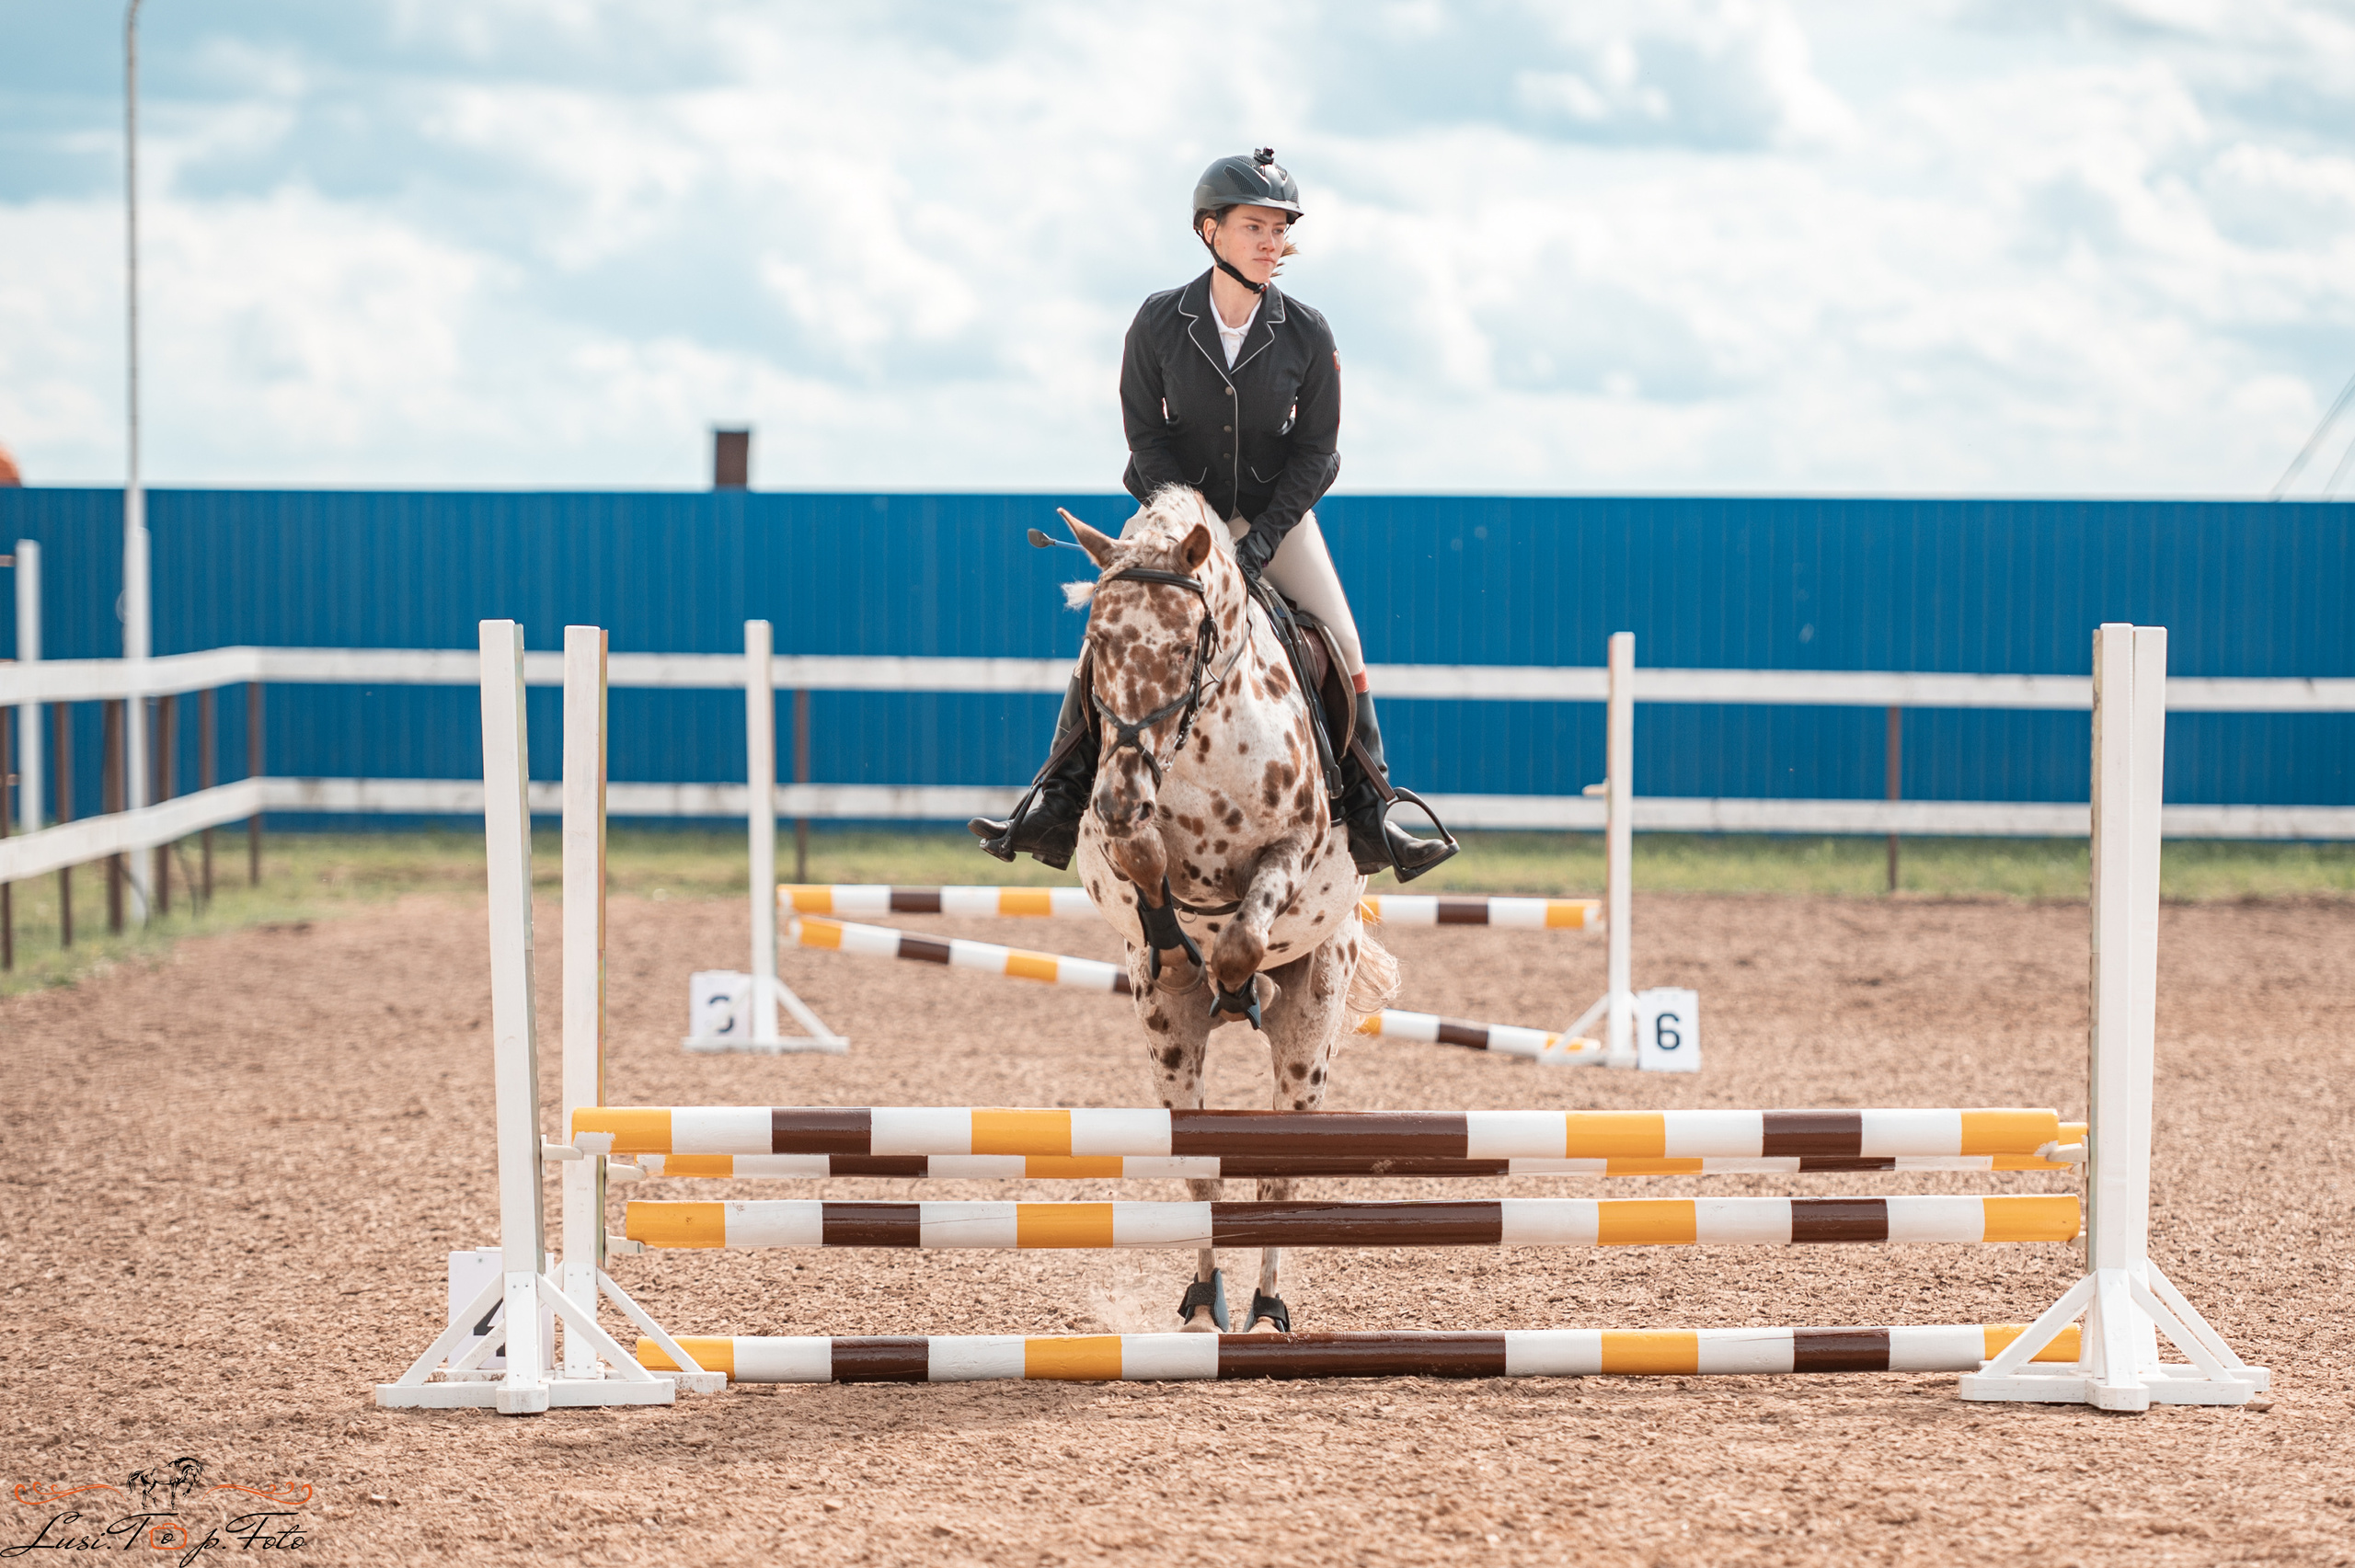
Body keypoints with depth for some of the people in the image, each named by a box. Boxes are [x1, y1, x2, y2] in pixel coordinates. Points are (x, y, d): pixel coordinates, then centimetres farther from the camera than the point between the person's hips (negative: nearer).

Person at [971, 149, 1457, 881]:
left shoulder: (1307, 335, -13)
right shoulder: (1159, 322, -13)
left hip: (1277, 514, 0)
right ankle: (1057, 808, -3)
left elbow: (1314, 450, -9)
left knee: (1342, 652, -10)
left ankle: (1368, 821, 0)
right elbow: (1146, 433, -9)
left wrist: (1263, 539, -19)